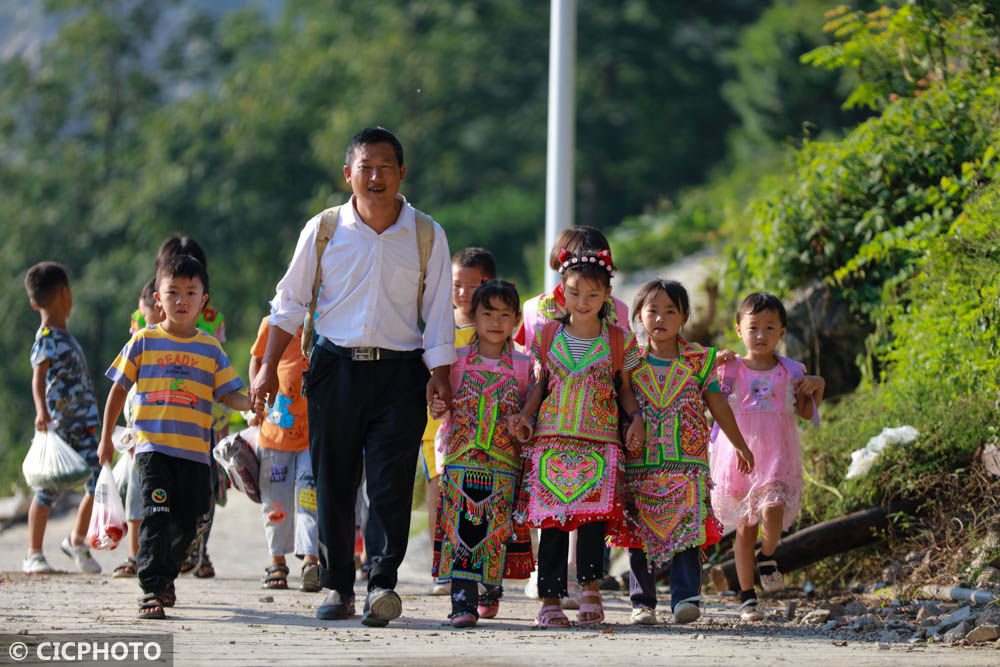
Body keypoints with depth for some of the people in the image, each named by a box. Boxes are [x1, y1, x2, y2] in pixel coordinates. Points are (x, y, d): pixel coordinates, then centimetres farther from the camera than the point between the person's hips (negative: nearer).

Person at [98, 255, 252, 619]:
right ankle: (151, 590, -15)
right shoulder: (144, 341, 3)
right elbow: (119, 389, 10)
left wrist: (251, 403, -16)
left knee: (186, 522, 9)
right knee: (156, 515, -16)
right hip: (153, 445, -3)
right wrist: (106, 439, 10)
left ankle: (166, 578, 32)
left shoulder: (210, 349, 8)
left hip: (195, 451, 3)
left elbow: (227, 394, 6)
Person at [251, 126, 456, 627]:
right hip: (336, 365, 1)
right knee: (333, 480, 2)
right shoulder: (324, 229, 3)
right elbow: (290, 301, 9)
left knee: (390, 479, -12)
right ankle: (337, 587, 9)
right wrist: (268, 368, 5)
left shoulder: (426, 235, 3)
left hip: (399, 370, -1)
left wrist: (440, 375, -4)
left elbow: (439, 313, 5)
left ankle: (382, 583, -16)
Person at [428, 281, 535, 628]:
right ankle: (463, 602, -16)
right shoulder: (458, 360, 8)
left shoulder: (522, 365, 9)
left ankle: (492, 589, 24)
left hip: (504, 462, 1)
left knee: (496, 530, 1)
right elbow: (443, 402, 13)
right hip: (462, 461, -1)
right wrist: (438, 408, -9)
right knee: (461, 527, -12)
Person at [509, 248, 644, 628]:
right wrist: (525, 416, 1)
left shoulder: (619, 341, 5)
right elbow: (540, 384, 15)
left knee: (593, 513, -14)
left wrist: (636, 418, -2)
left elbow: (625, 387, 14)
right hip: (552, 439, 1)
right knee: (552, 520, -5)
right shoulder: (548, 336, 8)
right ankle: (551, 600, -1)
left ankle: (589, 586, 5)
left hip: (599, 442, -1)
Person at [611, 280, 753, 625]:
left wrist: (739, 445, 22)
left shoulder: (698, 360, 6)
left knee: (687, 530, -11)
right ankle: (642, 601, 9)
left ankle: (685, 597, -11)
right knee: (640, 534, 2)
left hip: (687, 462, -1)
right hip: (639, 464, 1)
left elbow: (718, 405, 15)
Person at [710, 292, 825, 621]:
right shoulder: (730, 369, 3)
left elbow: (806, 413, 15)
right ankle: (747, 596, 12)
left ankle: (767, 556, 5)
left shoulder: (790, 371, 6)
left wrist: (817, 386, -2)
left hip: (776, 458, 0)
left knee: (772, 510, -26)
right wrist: (711, 367, -11)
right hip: (738, 455, 0)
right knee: (744, 526, 2)